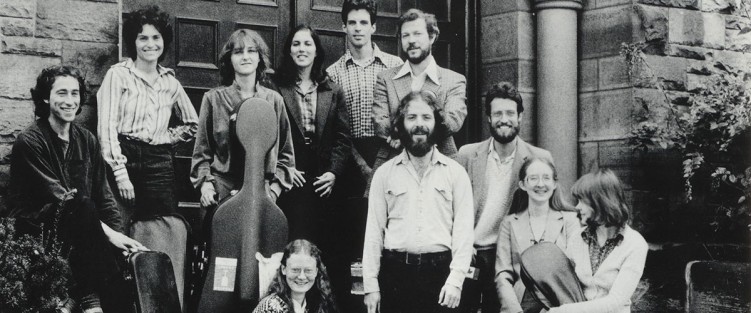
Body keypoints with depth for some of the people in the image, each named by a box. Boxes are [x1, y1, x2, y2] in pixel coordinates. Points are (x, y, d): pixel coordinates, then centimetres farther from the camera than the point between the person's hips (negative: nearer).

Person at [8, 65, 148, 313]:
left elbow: (102, 195, 8)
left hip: (73, 228, 5)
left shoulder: (87, 141, 10)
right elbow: (58, 197, -18)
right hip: (33, 226, -5)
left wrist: (119, 235, -10)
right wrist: (107, 233, -24)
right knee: (81, 205, -35)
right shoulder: (30, 141, -10)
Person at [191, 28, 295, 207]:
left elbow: (285, 154, 10)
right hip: (221, 192, -1)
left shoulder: (274, 100, 7)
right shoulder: (213, 98, 3)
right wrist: (205, 183, -8)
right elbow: (202, 152, 6)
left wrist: (275, 187, -2)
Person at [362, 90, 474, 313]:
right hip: (396, 270, 1)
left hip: (439, 270, -1)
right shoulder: (384, 173, 8)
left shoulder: (456, 173, 5)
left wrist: (455, 280, -10)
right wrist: (371, 284, 1)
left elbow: (463, 228, 0)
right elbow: (374, 230, 6)